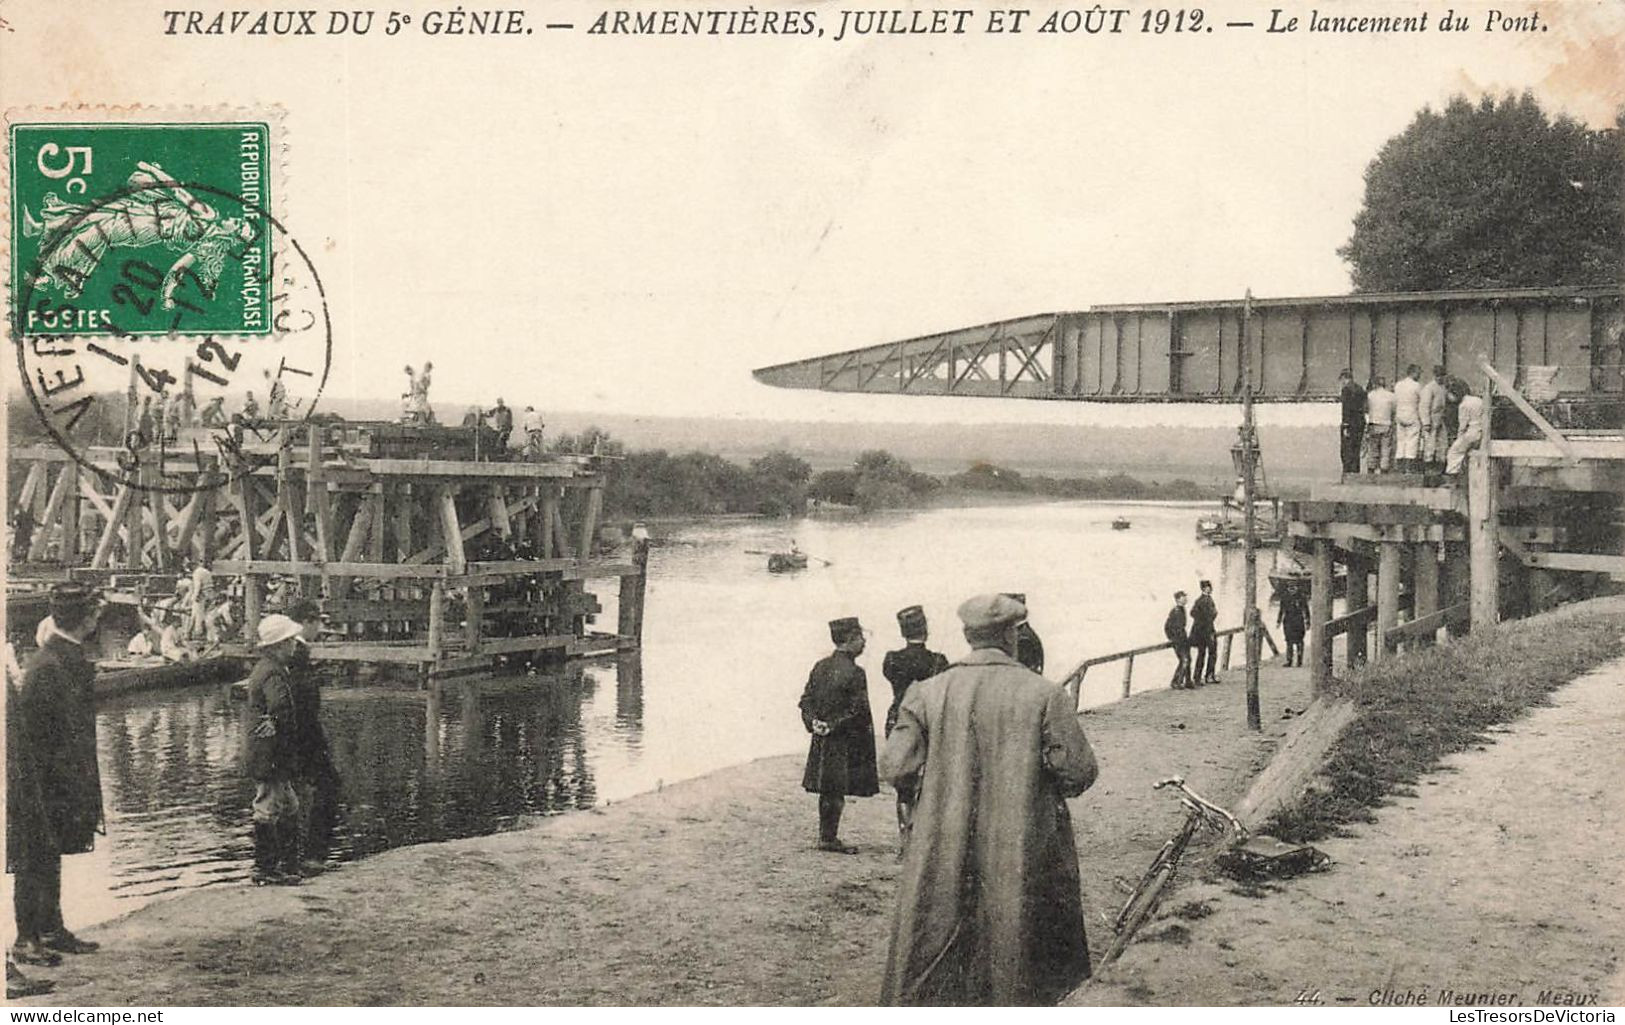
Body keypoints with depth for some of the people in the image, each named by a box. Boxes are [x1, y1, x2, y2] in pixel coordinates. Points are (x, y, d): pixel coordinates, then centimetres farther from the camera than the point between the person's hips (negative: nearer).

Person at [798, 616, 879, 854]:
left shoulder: (820, 667, 7)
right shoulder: (854, 673, -16)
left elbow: (806, 700, 8)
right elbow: (858, 712, -17)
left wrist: (814, 723, 0)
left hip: (822, 739, 7)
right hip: (845, 743, -7)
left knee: (827, 791, 14)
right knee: (836, 792, 1)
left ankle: (826, 836, 20)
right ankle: (829, 839, 5)